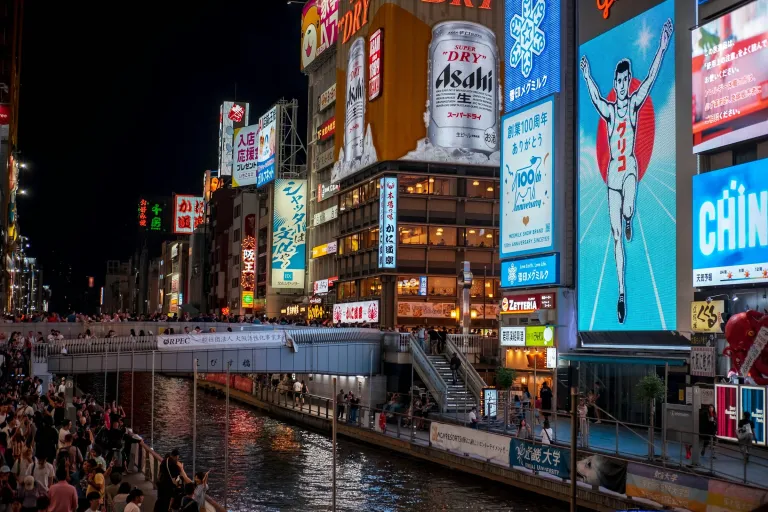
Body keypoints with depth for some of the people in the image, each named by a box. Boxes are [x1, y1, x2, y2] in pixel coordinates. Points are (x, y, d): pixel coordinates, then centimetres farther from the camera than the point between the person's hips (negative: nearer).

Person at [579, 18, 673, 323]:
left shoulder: (634, 103, 2)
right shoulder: (609, 110, 9)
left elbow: (650, 79, -8)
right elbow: (596, 100, -7)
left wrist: (662, 48, -18)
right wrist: (586, 77, -19)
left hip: (630, 167, -2)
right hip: (612, 172, 2)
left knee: (628, 212, -32)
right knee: (616, 234, 2)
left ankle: (629, 222, 8)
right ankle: (621, 292, 8)